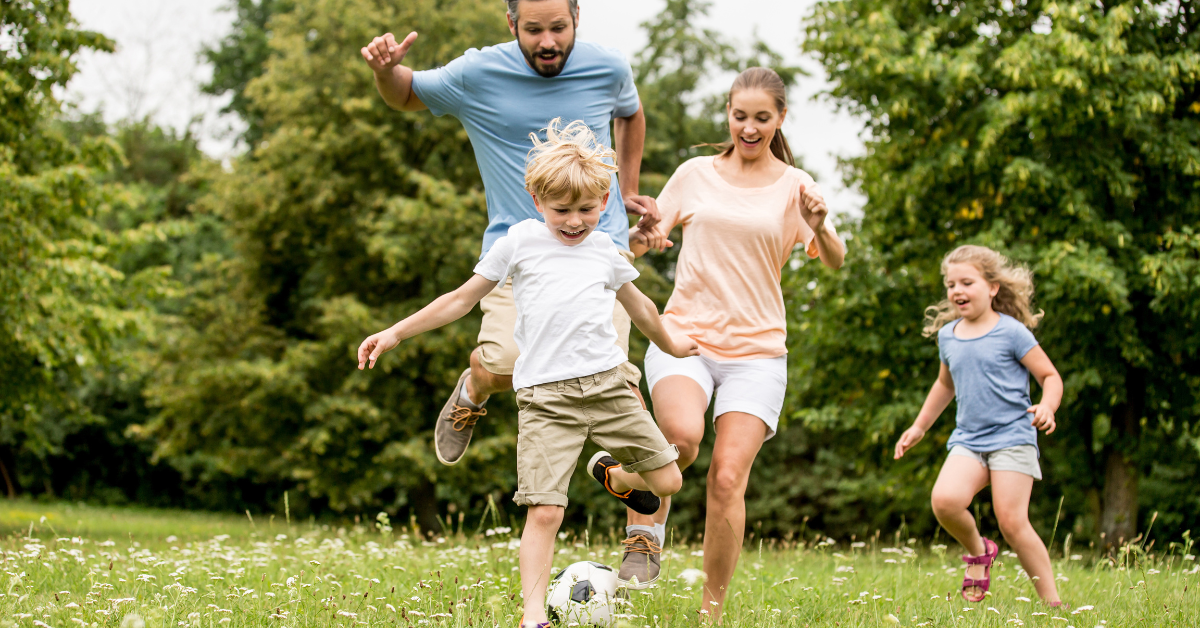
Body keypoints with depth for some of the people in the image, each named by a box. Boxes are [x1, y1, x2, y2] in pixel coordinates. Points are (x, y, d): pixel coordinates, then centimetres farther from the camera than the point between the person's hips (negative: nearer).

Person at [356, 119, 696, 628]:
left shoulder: (604, 250, 14)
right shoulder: (520, 241, 5)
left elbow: (638, 305, 33)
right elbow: (463, 299, 11)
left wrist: (670, 343, 47)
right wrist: (395, 333, 7)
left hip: (606, 382, 3)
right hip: (545, 395, -3)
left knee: (667, 480, 1)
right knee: (545, 510, -13)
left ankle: (612, 473, 34)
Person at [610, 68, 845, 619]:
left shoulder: (794, 186, 4)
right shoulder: (696, 175, 8)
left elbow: (835, 261, -7)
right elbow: (640, 240, 14)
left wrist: (820, 229, -29)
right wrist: (642, 237, -10)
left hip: (756, 350, 0)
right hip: (684, 335, 0)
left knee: (727, 479, -11)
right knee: (683, 434, -31)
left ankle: (712, 609, 3)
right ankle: (646, 532, -7)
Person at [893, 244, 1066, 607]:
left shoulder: (1011, 332, -4)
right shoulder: (947, 336, 12)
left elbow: (1050, 376, -1)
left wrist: (1047, 407, -22)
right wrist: (919, 427, 33)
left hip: (1012, 438, -4)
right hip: (968, 440, 5)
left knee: (1012, 522, -15)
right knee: (945, 500, -23)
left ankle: (1052, 600, -2)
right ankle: (978, 551, 7)